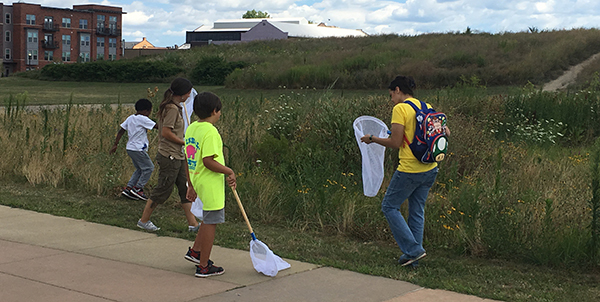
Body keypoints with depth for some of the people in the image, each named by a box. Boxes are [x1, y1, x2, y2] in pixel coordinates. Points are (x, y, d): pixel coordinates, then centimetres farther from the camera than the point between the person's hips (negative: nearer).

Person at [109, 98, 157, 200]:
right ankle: (137, 188, 0)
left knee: (139, 169, 18)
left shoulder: (130, 118, 11)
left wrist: (115, 145, 15)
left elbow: (120, 131, 11)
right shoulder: (143, 119, -14)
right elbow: (156, 126, -14)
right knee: (149, 167, 1)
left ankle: (128, 188, 14)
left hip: (130, 148, 9)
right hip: (138, 149, -9)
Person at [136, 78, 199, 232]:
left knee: (186, 188, 9)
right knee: (163, 190, 1)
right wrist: (184, 142, -14)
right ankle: (143, 220, 15)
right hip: (169, 156, -10)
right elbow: (166, 133, -22)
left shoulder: (174, 107, 13)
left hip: (177, 156, 10)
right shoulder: (172, 109, -17)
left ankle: (193, 224, 12)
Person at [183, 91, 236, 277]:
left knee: (209, 218, 25)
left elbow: (189, 159, 13)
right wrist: (229, 172, -13)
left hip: (198, 181, 9)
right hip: (211, 185, -9)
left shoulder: (191, 128, 8)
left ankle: (195, 251, 31)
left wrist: (191, 185, 20)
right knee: (210, 222, 1)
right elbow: (208, 161, -25)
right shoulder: (210, 131, -19)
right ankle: (203, 267, 9)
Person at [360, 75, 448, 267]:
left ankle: (413, 249, 4)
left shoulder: (400, 109, -13)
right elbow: (445, 132, 11)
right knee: (417, 210, 17)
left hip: (409, 170, -7)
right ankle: (412, 257, 22)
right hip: (430, 170, 8)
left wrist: (372, 139, -3)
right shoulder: (427, 107, 8)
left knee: (389, 207, 9)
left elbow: (395, 143, -17)